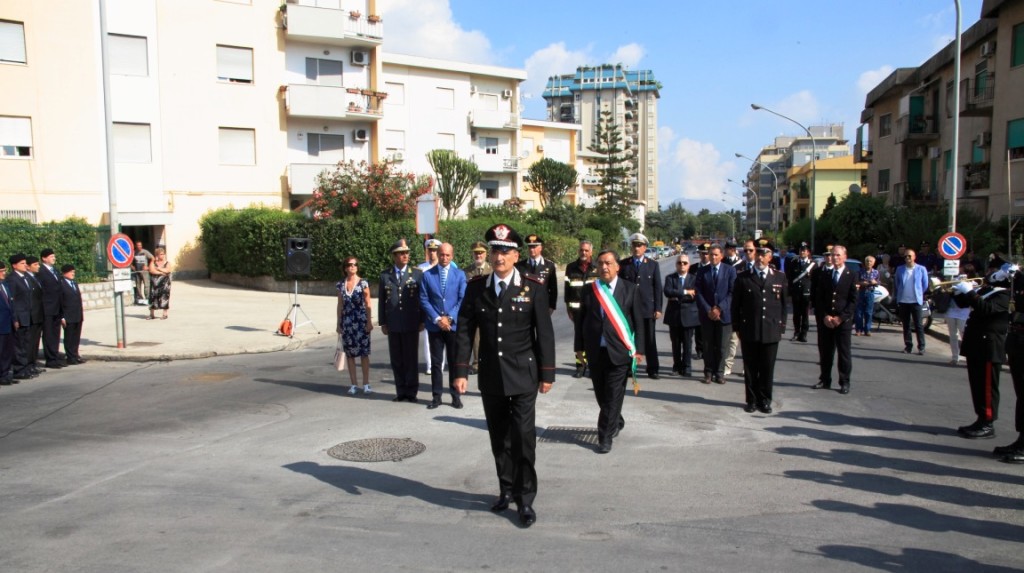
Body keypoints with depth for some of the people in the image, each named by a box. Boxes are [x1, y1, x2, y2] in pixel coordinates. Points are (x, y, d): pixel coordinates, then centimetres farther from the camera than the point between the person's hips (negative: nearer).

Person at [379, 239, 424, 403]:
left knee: (411, 359, 3)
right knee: (396, 360, 7)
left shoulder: (417, 274, 2)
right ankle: (401, 391, 16)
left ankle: (411, 391, 13)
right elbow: (381, 301, 9)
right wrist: (382, 323, 5)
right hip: (393, 325, 2)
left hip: (411, 324, -2)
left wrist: (422, 321, -2)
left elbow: (423, 299, 2)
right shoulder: (385, 275, 7)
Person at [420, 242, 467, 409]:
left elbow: (462, 299, -1)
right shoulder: (427, 275, 3)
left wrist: (450, 318, -12)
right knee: (436, 362, 5)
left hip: (454, 325, 0)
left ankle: (455, 396, 13)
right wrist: (437, 319, -11)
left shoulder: (460, 275, 4)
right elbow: (424, 299, 0)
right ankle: (436, 396, 12)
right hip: (434, 325, 0)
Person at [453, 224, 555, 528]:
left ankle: (525, 499, 9)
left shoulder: (534, 288, -6)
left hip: (523, 376, -3)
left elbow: (544, 334, -4)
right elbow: (464, 331, 2)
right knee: (499, 438, 12)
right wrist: (460, 371, -3)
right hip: (490, 377, 3)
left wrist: (547, 374, -4)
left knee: (523, 438, -3)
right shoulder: (476, 287, 1)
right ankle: (506, 489, 29)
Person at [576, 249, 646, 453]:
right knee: (601, 394, 13)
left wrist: (638, 349, -4)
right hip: (596, 351, 3)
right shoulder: (588, 291, 4)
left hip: (620, 351, -3)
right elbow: (580, 321, 9)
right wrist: (580, 347, 7)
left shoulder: (631, 290, 0)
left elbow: (639, 321, 0)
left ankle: (605, 436, 7)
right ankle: (616, 422, 38)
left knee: (614, 395, -3)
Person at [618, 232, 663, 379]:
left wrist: (658, 309, -2)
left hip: (648, 308, 0)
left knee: (650, 340, 6)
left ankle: (652, 370, 13)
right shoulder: (623, 264, 4)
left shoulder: (653, 265, 6)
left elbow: (658, 288, 4)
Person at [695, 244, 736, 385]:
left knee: (722, 346, 2)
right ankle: (709, 372, 14)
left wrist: (720, 308, -12)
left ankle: (719, 373, 13)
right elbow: (699, 293, 2)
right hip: (707, 314, 1)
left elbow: (732, 292, -4)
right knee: (708, 346, 5)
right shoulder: (702, 271, 5)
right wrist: (708, 310, -9)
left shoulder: (730, 270, 1)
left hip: (724, 314, -1)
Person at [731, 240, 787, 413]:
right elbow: (736, 305, 6)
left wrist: (781, 327, 6)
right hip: (749, 331, -1)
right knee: (750, 368, 6)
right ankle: (752, 400, 18)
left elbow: (783, 305, 10)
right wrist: (737, 327, 3)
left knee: (768, 369, 6)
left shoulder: (780, 278, 6)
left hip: (771, 331, 1)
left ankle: (765, 401, 18)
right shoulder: (743, 278, 2)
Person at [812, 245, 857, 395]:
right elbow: (818, 298, 6)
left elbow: (853, 301, -3)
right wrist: (824, 316, -6)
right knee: (825, 352, 7)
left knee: (844, 353, 2)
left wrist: (840, 318, -12)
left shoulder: (851, 276, 0)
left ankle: (844, 383, 9)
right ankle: (825, 380, 17)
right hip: (824, 321, 3)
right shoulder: (823, 274, 8)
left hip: (843, 321, -3)